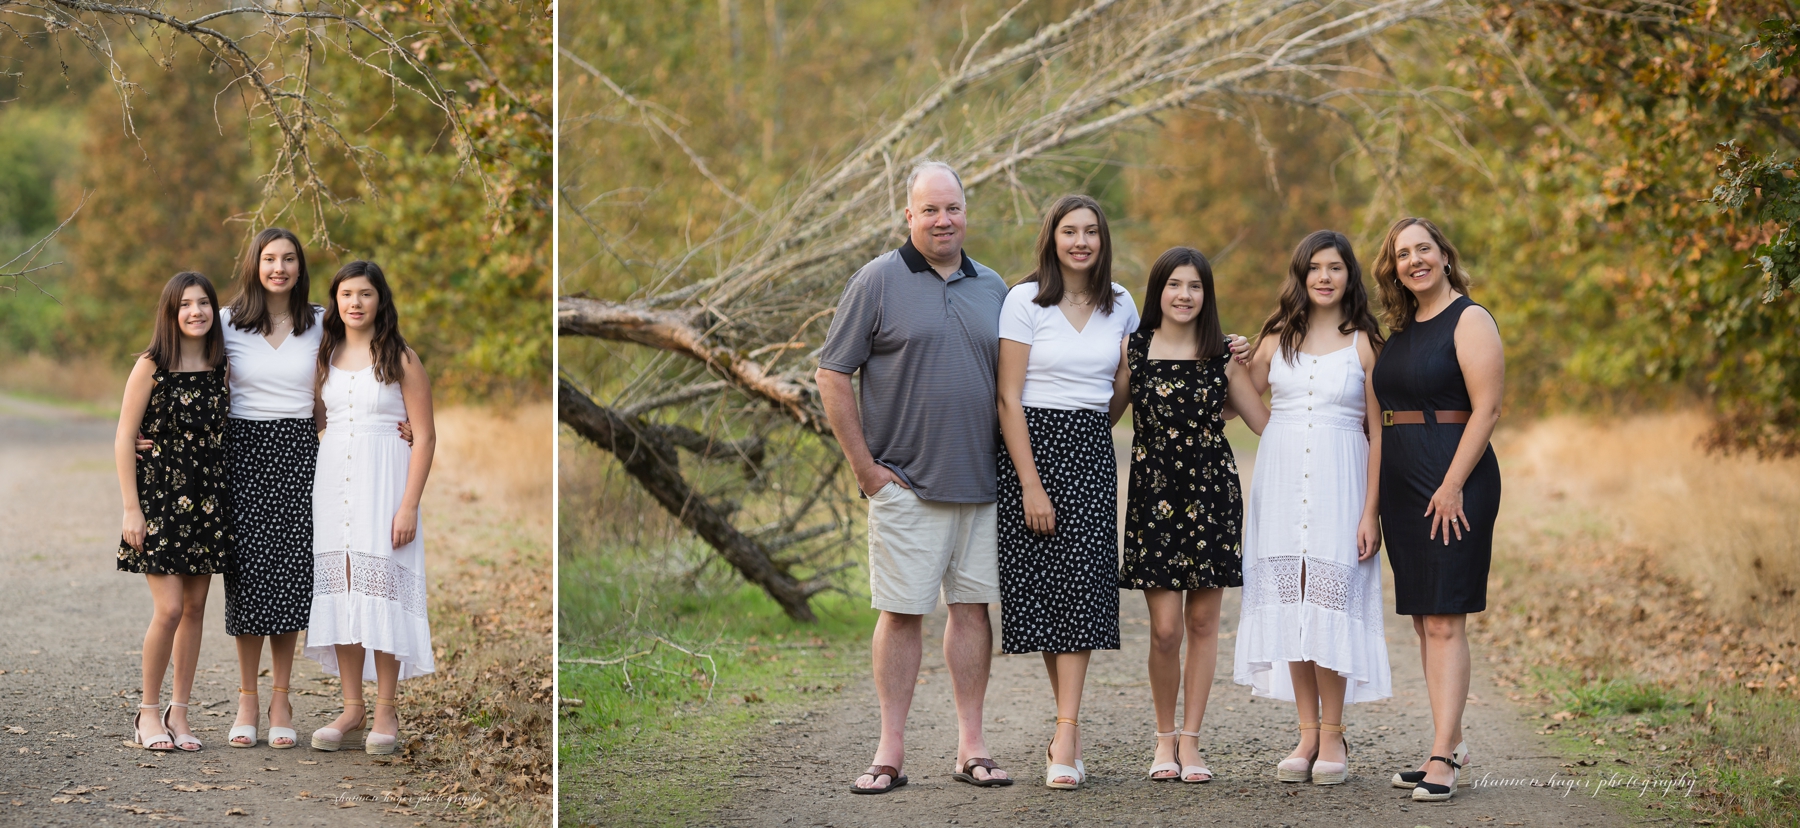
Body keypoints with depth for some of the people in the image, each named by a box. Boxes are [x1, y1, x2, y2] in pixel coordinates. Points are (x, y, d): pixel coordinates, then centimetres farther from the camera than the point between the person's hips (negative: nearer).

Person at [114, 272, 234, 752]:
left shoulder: (221, 366, 6)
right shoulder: (152, 367, -7)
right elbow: (124, 439, -7)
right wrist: (131, 508, -12)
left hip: (208, 499, 5)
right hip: (159, 496, -5)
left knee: (195, 607, 6)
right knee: (169, 608, -10)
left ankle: (178, 715, 15)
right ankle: (148, 713, 6)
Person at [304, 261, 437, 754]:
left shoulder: (400, 359, -3)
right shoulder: (326, 357, 11)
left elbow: (425, 436, -6)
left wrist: (409, 505, -14)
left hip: (382, 482, -4)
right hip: (331, 483, 4)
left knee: (380, 590, -5)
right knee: (338, 591, 3)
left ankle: (386, 710, 2)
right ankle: (352, 706, 10)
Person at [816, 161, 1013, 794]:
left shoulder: (992, 287, 11)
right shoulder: (878, 280, -2)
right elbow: (832, 376, -3)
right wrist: (865, 467, -7)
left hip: (982, 481, 4)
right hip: (906, 482, -4)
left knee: (973, 606, 6)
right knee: (901, 611, -1)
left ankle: (970, 747, 12)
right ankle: (891, 752, 4)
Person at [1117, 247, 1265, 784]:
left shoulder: (1222, 355, 5)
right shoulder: (1134, 348, 3)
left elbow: (1266, 421, 11)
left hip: (1212, 493, 1)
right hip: (1154, 493, -1)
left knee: (1203, 621, 3)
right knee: (1164, 628, -6)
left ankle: (1190, 739, 13)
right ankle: (1165, 736, 13)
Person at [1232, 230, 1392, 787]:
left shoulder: (1364, 343, 1)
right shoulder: (1277, 338, 10)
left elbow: (1378, 431, -1)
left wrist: (1371, 511, -7)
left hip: (1337, 482, -3)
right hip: (1281, 479, 3)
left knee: (1331, 601, -6)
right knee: (1288, 603, 2)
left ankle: (1332, 736, 3)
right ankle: (1308, 733, 10)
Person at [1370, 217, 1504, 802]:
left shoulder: (1469, 320, -7)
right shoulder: (1403, 330, 17)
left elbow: (1486, 407, -14)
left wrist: (1453, 484, -19)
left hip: (1454, 484, -8)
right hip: (1402, 485, 8)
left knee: (1444, 621, -11)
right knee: (1424, 621, 9)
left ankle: (1442, 757, -12)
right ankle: (1451, 744, 15)